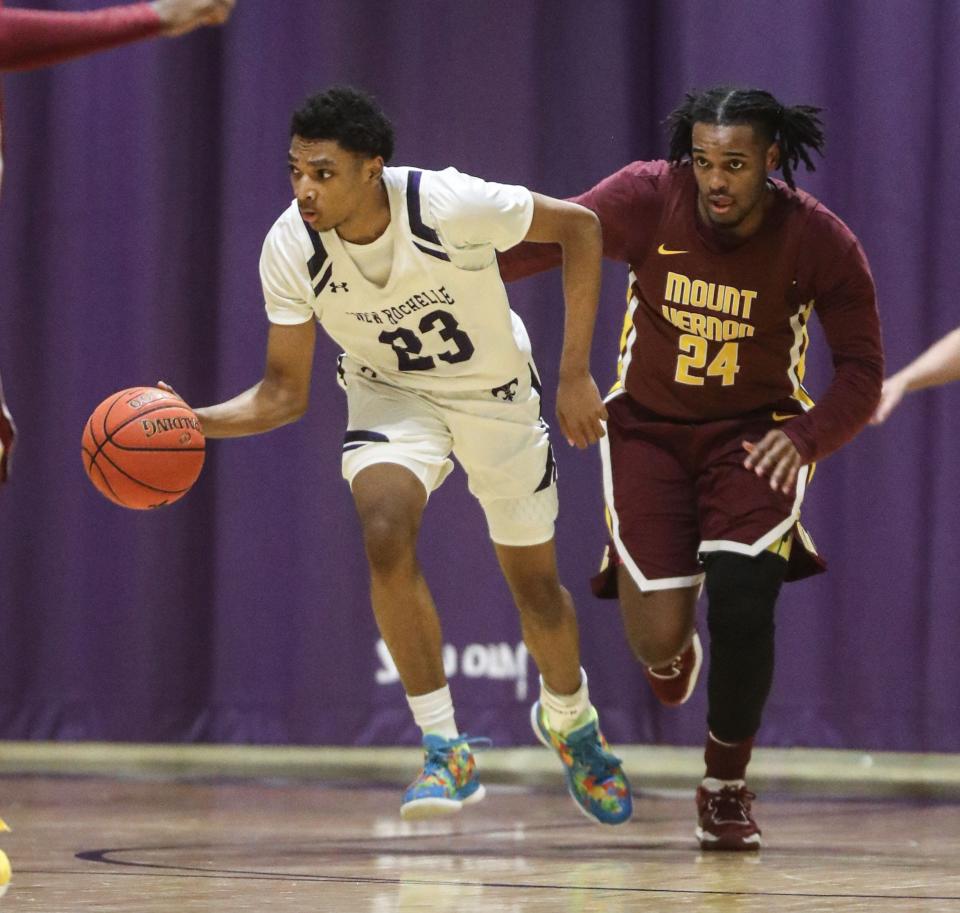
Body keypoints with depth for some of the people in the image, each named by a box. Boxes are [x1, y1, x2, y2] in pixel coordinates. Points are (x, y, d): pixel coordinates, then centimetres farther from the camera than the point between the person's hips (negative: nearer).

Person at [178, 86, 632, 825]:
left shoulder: (450, 205, -34)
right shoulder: (290, 248, -25)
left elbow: (577, 227, -17)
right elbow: (284, 394, -14)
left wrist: (575, 375, -18)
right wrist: (191, 423, -33)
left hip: (495, 394, -1)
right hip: (392, 393, 1)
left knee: (536, 585, 11)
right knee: (386, 534, -29)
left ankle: (569, 719, 46)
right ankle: (446, 751, -16)